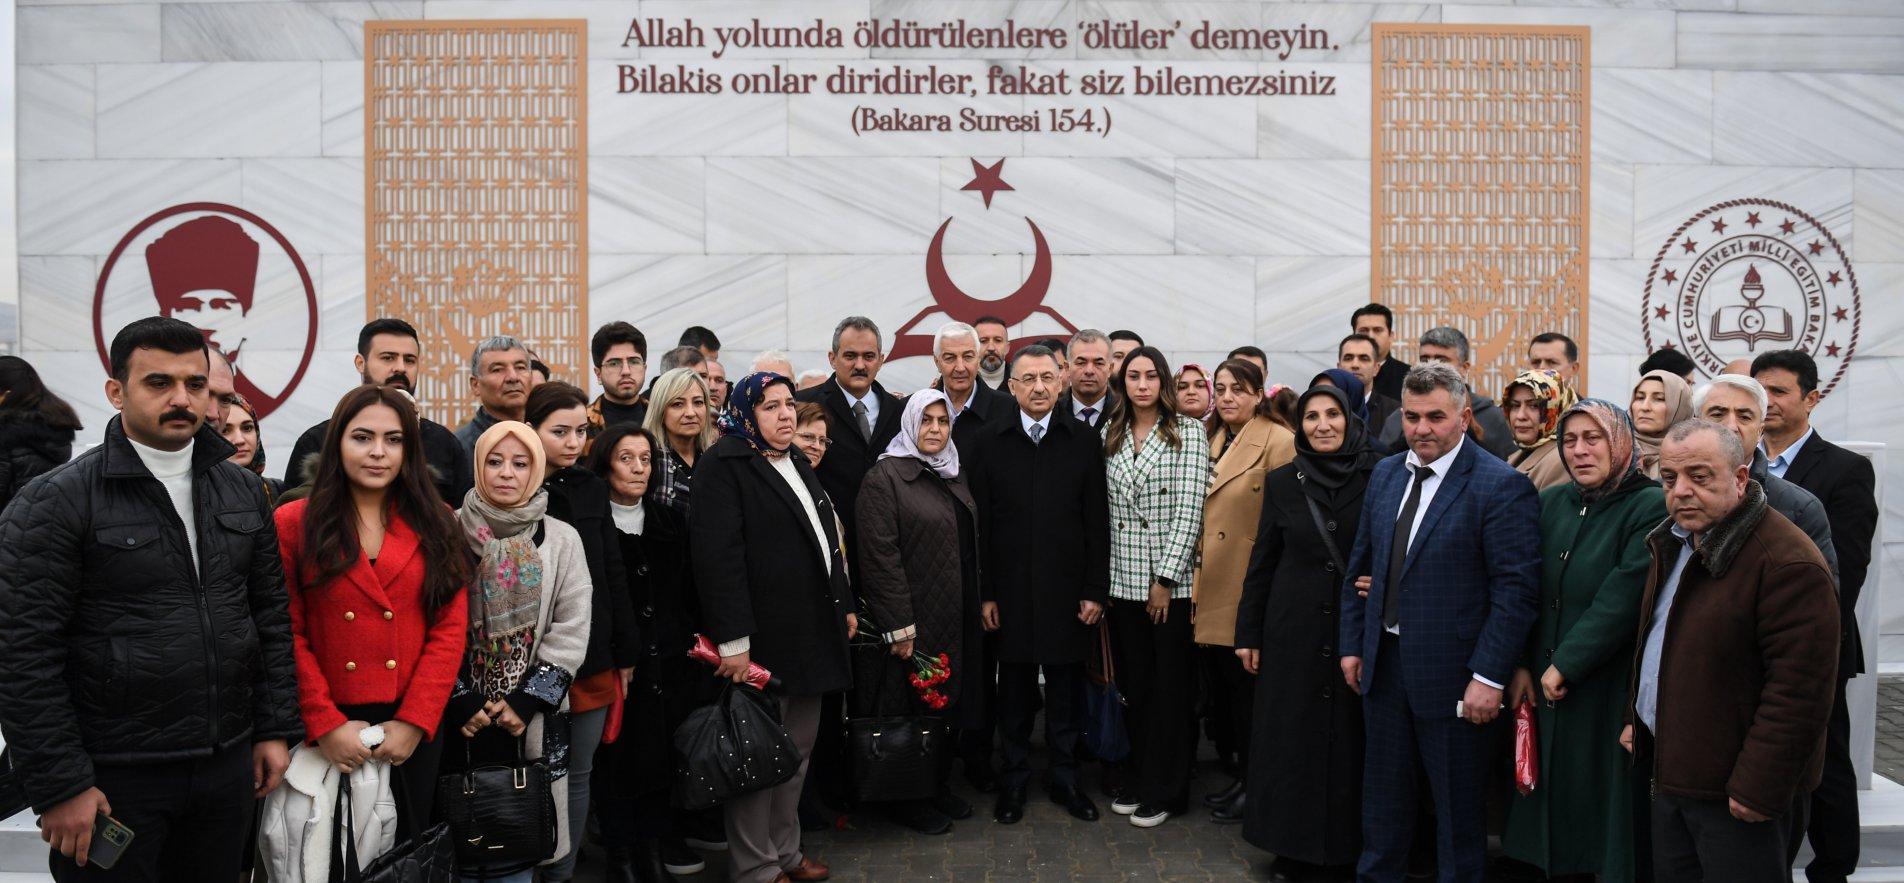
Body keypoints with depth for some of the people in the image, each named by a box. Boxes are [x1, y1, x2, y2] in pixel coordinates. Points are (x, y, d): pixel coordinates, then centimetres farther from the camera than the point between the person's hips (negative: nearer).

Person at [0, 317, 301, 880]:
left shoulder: (243, 492, 7)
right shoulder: (54, 503, -9)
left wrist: (276, 729, 7)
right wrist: (59, 786, -13)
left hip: (229, 769, 5)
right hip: (112, 780, -4)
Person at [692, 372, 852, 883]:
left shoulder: (798, 464, 18)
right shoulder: (724, 466, -10)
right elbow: (718, 556, -19)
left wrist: (844, 605, 20)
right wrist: (733, 640, -23)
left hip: (812, 635, 8)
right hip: (762, 640, -8)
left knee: (798, 749, 15)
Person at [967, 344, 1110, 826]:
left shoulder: (1084, 441, 2)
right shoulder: (990, 441, 1)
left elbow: (1097, 522, 1)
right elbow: (980, 522, 1)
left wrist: (1096, 590, -3)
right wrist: (985, 592, -2)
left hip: (1067, 589, 0)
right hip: (1011, 589, 0)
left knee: (1066, 691, 9)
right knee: (1014, 691, 9)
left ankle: (1065, 779, 25)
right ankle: (1014, 780, 24)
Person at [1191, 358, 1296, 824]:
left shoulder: (1279, 442, -10)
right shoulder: (1213, 441, 14)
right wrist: (1196, 580, 12)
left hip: (1250, 590, -7)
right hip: (1211, 592, 7)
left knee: (1247, 689, 3)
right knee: (1220, 688, 14)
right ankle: (1234, 772, 29)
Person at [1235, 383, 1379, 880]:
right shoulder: (1282, 481, 1)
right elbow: (1262, 561, 4)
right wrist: (1248, 632, 4)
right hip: (1293, 631, 1)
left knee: (1349, 739, 6)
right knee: (1291, 738, 7)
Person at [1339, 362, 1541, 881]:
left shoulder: (1501, 485, -13)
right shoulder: (1385, 475, 8)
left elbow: (1517, 589, -16)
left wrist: (1488, 676, -19)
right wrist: (1352, 644, 11)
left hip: (1450, 673, -6)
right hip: (1383, 664, 6)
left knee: (1458, 806, 11)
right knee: (1382, 797, 19)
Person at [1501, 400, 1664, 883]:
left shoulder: (1650, 507, -11)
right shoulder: (1552, 502, 7)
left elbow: (1623, 597, -19)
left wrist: (1566, 664, -17)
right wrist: (1521, 664, -1)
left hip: (1609, 690, -5)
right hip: (1545, 683, 6)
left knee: (1606, 808, 5)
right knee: (1554, 802, 14)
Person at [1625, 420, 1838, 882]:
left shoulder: (1787, 562, -21)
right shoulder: (1674, 544, 9)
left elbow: (1799, 690, -23)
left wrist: (1758, 788, -22)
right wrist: (1637, 716, 18)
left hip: (1732, 790, -8)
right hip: (1670, 771, 9)